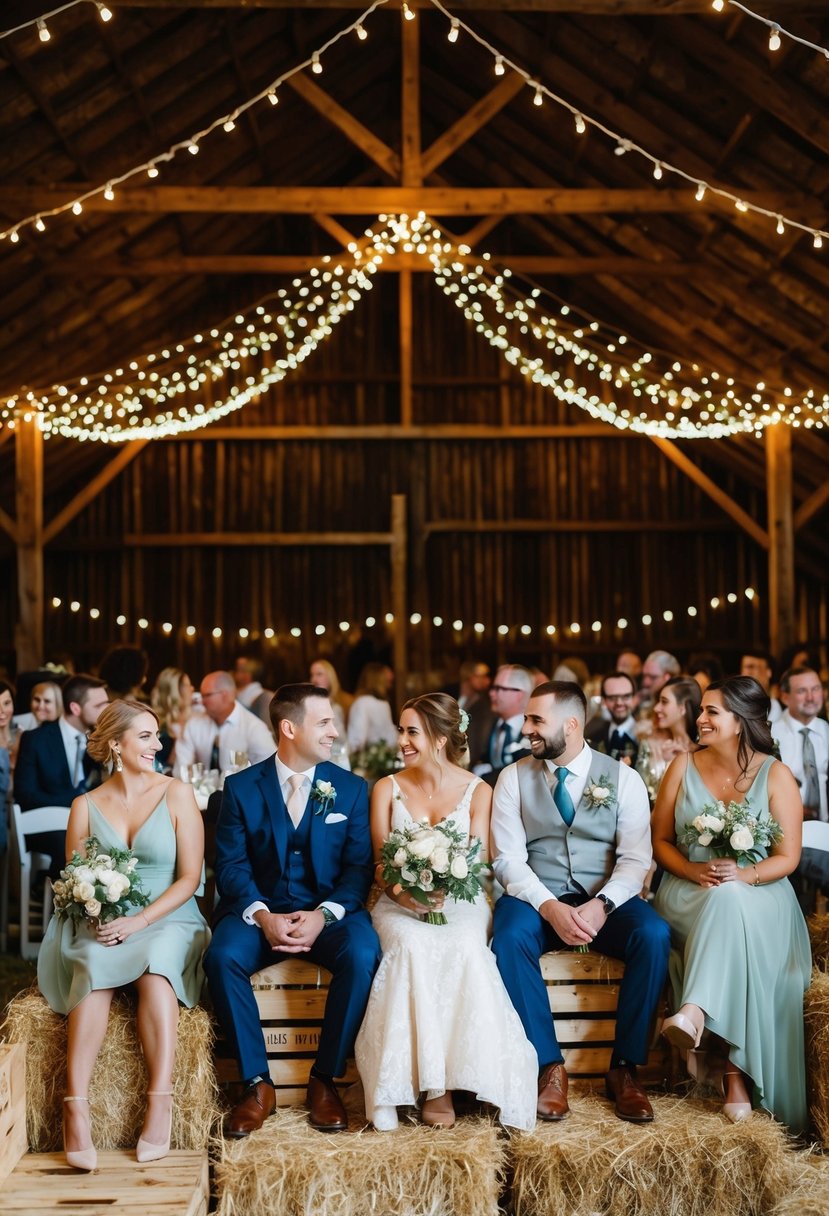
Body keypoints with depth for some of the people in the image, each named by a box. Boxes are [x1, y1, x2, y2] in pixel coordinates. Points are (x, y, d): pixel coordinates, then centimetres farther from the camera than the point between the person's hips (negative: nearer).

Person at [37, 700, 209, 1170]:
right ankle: (77, 1109, -37)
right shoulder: (86, 806, 10)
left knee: (155, 962, -36)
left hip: (168, 923, -1)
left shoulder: (178, 795, 4)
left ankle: (160, 1104, -38)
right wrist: (94, 918, -12)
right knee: (95, 969, -33)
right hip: (101, 929, 1)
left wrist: (140, 921, -14)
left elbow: (190, 876, -2)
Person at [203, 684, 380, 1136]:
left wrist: (324, 915, -18)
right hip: (258, 911, 0)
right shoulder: (241, 787, 5)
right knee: (222, 957, -31)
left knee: (362, 955, -31)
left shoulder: (351, 788, 7)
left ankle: (325, 1080, -14)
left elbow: (359, 866, 0)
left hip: (328, 911, 0)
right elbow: (231, 865, -1)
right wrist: (262, 917, -20)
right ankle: (257, 1084, -16)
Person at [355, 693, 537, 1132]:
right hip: (401, 904, 1)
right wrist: (402, 890, -19)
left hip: (459, 902, 0)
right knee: (412, 945, -35)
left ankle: (462, 1073, -30)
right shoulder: (387, 789, 9)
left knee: (464, 947, -36)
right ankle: (431, 1084, -32)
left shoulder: (478, 791, 5)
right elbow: (381, 861, 4)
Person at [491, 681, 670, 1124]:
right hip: (536, 898, 0)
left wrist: (600, 905, -24)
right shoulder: (513, 779, 3)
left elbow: (635, 859, -5)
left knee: (654, 935, -30)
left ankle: (624, 1068, -16)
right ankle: (550, 1066, -20)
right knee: (509, 939, -33)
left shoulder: (623, 779, 1)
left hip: (605, 900, 0)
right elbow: (508, 859, -4)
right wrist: (551, 908, -21)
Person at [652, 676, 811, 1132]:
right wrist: (692, 870, -12)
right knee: (725, 906, -36)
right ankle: (735, 1071, -41)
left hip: (758, 896, -1)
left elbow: (787, 857, -2)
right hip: (689, 896, 1)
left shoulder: (776, 776, 2)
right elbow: (661, 840, 10)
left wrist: (743, 875, -22)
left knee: (728, 902, -39)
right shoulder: (684, 767, 8)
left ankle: (695, 1013, -52)